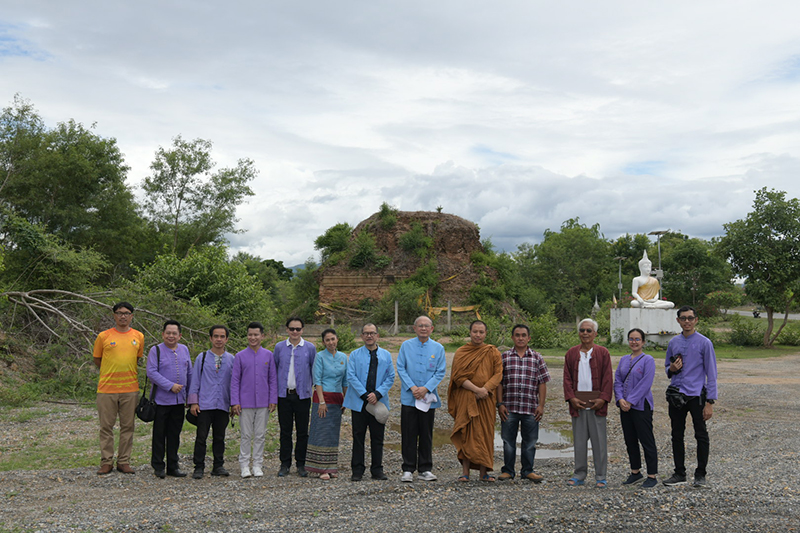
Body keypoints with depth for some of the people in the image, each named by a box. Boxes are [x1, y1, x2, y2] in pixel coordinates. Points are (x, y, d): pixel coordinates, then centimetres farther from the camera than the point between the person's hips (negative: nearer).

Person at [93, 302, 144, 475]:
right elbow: (96, 360, 10)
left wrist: (129, 372, 12)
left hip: (130, 388, 2)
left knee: (128, 426, 6)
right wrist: (111, 372, 8)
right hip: (107, 388, -2)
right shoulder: (103, 336, 0)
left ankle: (124, 461, 16)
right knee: (106, 426, 3)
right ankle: (106, 462, 14)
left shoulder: (139, 337, 7)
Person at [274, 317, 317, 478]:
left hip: (302, 395, -1)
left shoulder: (310, 348, 2)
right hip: (284, 395, 1)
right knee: (285, 431, 6)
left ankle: (301, 464, 15)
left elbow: (314, 371, 9)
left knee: (302, 431, 4)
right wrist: (274, 391, 8)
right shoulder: (279, 347, 5)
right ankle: (285, 464, 15)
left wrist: (315, 388, 4)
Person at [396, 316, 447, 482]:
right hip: (409, 398, -1)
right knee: (408, 435, 0)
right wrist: (412, 387, -11)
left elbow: (441, 372, 1)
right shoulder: (406, 346, 4)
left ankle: (425, 469, 15)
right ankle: (408, 470, 7)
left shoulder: (438, 348, 5)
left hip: (428, 398, 1)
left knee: (426, 435, 7)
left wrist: (425, 389, -11)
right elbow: (400, 368, 1)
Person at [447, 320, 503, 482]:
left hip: (486, 399, 1)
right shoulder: (461, 352, 5)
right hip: (465, 399, -1)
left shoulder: (493, 352, 9)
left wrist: (485, 389, -14)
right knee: (466, 433, -3)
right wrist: (476, 389, -15)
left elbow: (498, 374, 1)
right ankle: (465, 471, 0)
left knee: (485, 434, 1)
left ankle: (484, 472, 6)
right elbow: (458, 376, -4)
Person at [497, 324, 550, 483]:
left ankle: (528, 471, 20)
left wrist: (541, 405, -1)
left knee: (530, 441, 7)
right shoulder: (504, 357, 6)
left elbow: (542, 383, 5)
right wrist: (500, 404, -2)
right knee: (508, 440, 5)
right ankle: (508, 470, 17)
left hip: (531, 408, 0)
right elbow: (499, 382, 5)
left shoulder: (537, 358, 7)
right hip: (509, 407, 0)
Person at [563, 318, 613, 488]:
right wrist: (571, 398, -5)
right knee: (579, 441, 7)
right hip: (577, 404, 2)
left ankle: (600, 477, 10)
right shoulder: (571, 353, 10)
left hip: (597, 404, -2)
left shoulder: (603, 353, 4)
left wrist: (603, 399, -11)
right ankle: (579, 474, 17)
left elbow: (608, 378, 0)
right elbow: (567, 378, 7)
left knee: (599, 441, 2)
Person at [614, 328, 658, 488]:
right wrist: (620, 399, -9)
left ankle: (652, 476, 7)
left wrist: (630, 401, -18)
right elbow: (617, 381, 7)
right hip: (625, 407, 6)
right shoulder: (624, 360, 11)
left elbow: (645, 384, -15)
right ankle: (635, 472, 25)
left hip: (641, 406, -6)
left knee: (646, 441, -1)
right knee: (630, 440, 13)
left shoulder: (648, 360, -7)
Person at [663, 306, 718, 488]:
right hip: (676, 395, 4)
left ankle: (700, 475, 15)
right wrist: (671, 369, -6)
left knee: (701, 436, 3)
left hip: (696, 396, -4)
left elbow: (711, 373, -6)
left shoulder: (704, 343, -5)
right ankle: (679, 474, 20)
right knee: (677, 436, 9)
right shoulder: (673, 342, 9)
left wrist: (710, 402, -12)